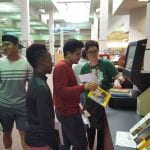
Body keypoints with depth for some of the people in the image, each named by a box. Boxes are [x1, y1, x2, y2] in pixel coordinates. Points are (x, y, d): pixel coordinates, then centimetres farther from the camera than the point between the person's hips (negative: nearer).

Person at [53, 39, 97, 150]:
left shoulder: (67, 66, 14)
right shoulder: (61, 67, -17)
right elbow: (62, 91, -25)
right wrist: (83, 87, -32)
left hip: (69, 111, 10)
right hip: (68, 113, -10)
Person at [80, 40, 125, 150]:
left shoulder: (106, 64, -12)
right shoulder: (85, 68, -1)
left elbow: (120, 77, -12)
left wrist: (117, 80, -32)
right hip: (90, 101, 3)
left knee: (101, 127, 11)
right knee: (90, 126, 18)